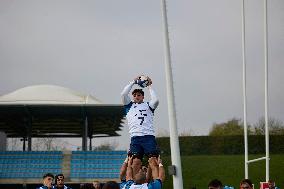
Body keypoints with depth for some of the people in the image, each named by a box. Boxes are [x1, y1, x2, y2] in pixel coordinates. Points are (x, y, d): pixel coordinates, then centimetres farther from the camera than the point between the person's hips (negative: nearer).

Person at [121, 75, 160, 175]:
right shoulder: (129, 106, 22)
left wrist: (150, 86, 13)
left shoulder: (148, 105, 20)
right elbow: (123, 94, 9)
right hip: (135, 137, 0)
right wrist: (133, 82, 15)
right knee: (136, 161, -12)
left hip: (149, 136, 0)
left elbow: (156, 100, 1)